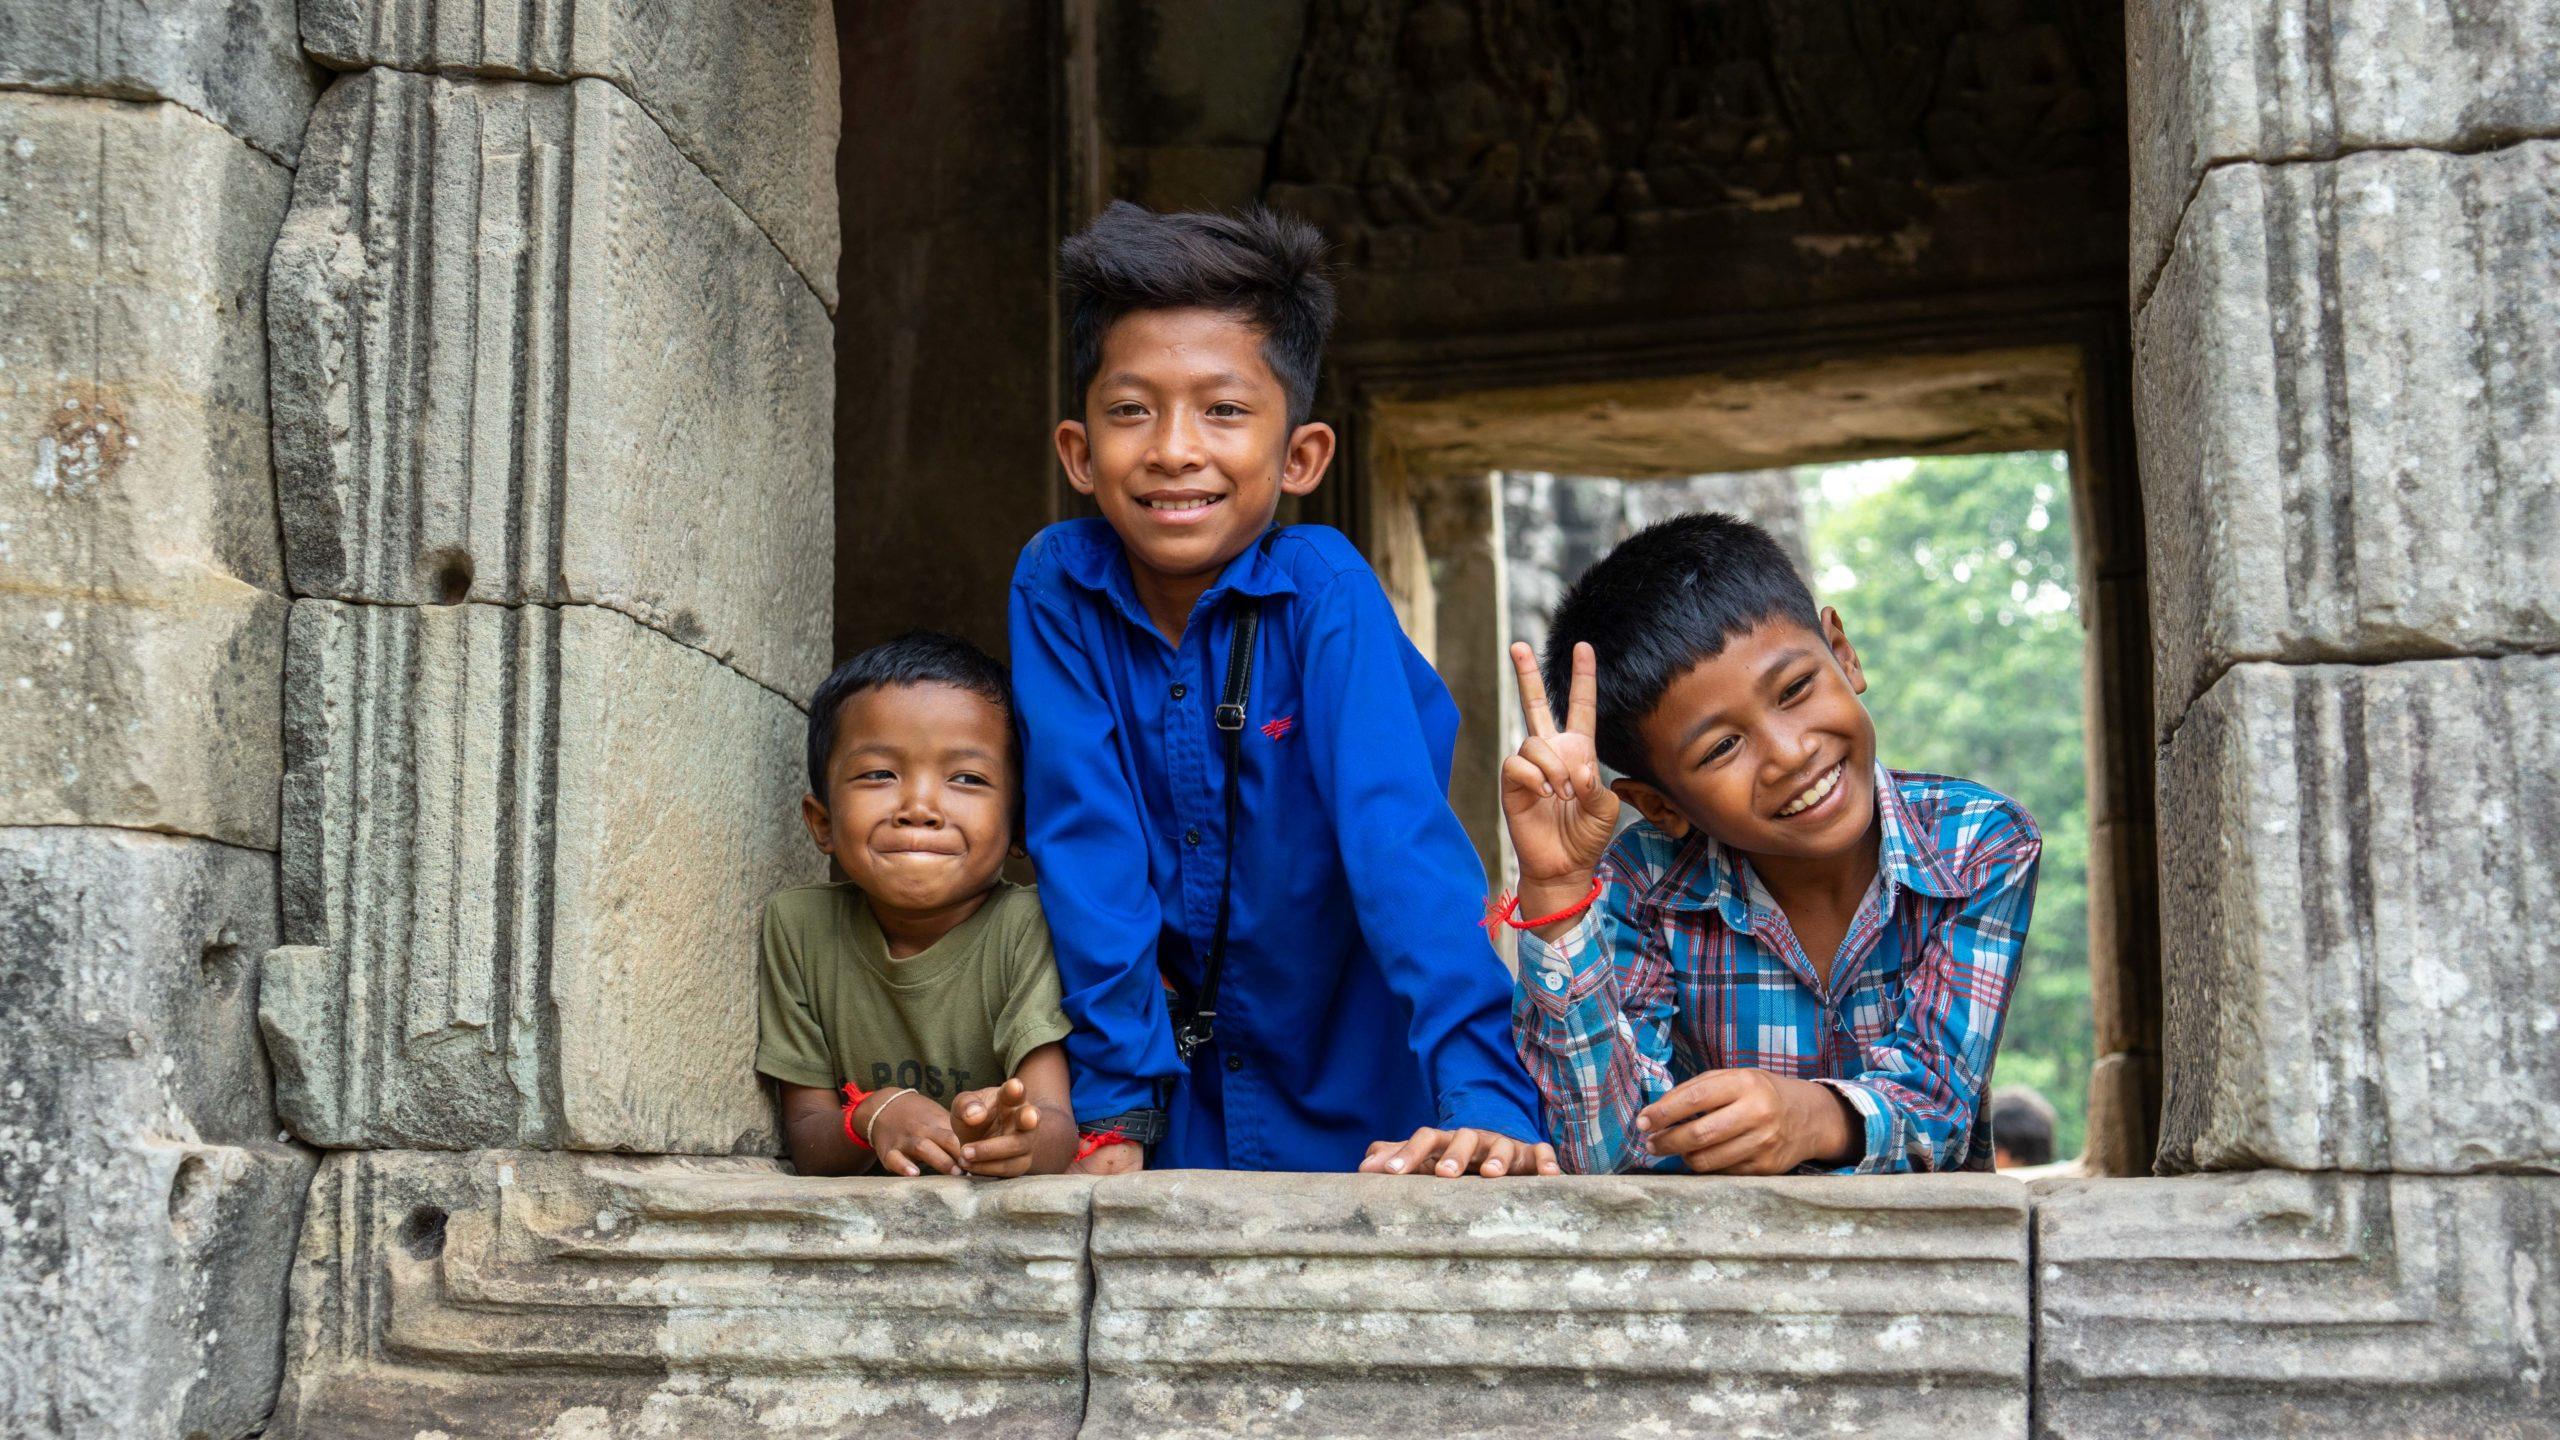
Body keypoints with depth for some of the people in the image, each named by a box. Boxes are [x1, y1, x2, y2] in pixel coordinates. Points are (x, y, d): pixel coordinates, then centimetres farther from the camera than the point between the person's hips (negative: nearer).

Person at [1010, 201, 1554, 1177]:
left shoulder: (1324, 589, -15)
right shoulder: (1055, 586, -10)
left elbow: (1398, 830, -24)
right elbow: (1084, 838, -11)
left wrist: (1484, 1097, -34)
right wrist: (1115, 1109, -16)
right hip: (1179, 1096, 0)